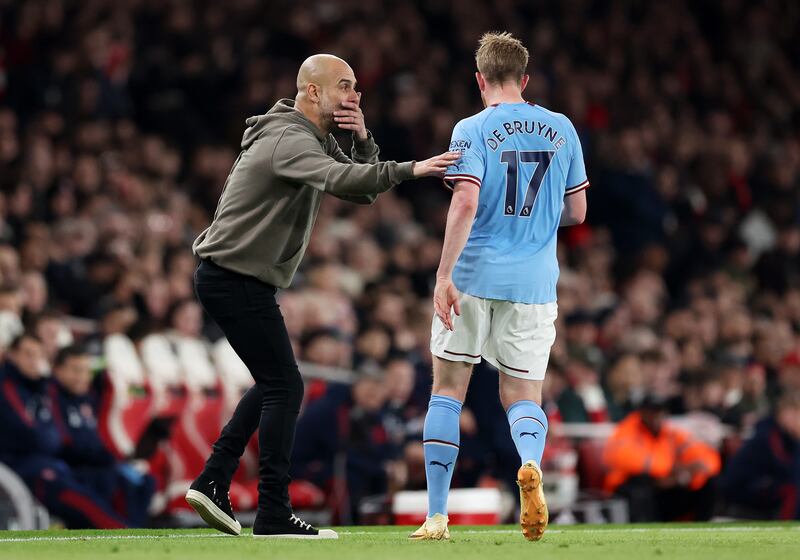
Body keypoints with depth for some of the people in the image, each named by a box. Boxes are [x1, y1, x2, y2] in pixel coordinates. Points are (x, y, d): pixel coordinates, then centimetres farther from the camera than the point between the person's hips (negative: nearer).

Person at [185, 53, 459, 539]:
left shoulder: (316, 139, 14)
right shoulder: (289, 141, -19)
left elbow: (364, 191, 12)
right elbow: (339, 179, -38)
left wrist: (362, 140, -5)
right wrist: (410, 169, -48)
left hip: (237, 280, 11)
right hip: (235, 278, -11)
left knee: (275, 384, 18)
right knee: (285, 386, -10)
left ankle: (213, 482, 18)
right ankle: (273, 514, -9)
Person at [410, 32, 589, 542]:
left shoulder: (473, 130, -4)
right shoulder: (561, 129, 7)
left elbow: (466, 203, -17)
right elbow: (577, 212, 12)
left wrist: (444, 275, -18)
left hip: (473, 278, -2)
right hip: (534, 284, 2)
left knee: (448, 390, 11)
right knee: (522, 395, 8)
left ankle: (437, 515, 8)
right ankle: (531, 464, -27)